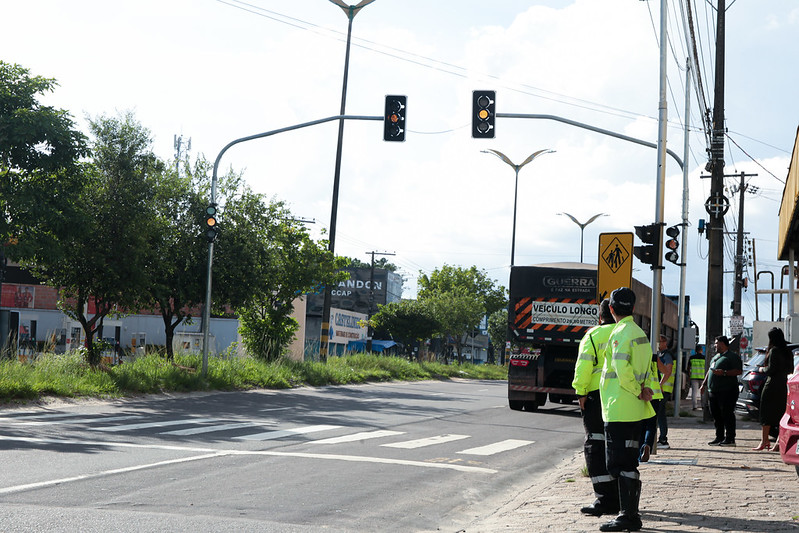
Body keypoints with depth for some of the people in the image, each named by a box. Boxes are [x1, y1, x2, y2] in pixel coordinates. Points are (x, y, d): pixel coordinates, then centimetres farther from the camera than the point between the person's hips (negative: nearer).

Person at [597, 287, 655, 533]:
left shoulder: (621, 333, -13)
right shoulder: (640, 333, 15)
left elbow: (621, 367, -23)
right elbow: (645, 368, 14)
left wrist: (637, 391, -11)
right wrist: (642, 389, 0)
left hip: (619, 408, -9)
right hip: (634, 409, 9)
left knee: (621, 465, -6)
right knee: (627, 464, 13)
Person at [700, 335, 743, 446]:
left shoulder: (732, 356, -4)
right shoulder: (715, 357, 22)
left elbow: (739, 371, -14)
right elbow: (710, 371, 29)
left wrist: (724, 373, -22)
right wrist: (704, 384, 22)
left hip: (727, 391, -9)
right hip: (713, 391, 9)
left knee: (727, 415, -8)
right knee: (716, 415, 10)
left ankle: (730, 439, -5)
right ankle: (719, 437, 17)